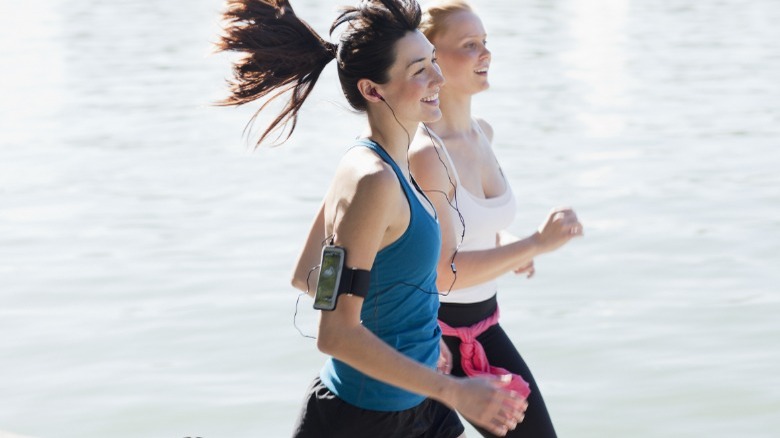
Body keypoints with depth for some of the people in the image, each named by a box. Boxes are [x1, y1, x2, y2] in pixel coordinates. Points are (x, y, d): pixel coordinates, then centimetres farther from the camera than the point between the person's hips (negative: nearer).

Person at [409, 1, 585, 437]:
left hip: (483, 323, 8)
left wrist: (507, 244, -2)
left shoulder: (482, 133, 3)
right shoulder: (424, 153, -23)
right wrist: (536, 244, -29)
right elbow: (445, 271, -26)